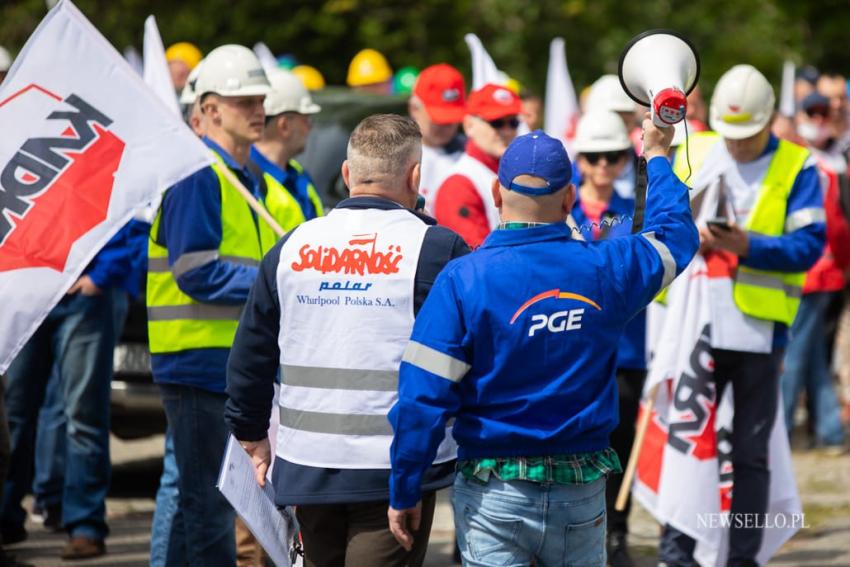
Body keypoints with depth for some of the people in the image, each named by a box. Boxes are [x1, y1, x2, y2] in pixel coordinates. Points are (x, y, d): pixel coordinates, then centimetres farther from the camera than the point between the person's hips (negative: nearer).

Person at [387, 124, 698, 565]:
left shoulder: (463, 280, -13)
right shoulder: (604, 269, -3)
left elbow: (423, 398, -15)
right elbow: (675, 234, 20)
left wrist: (404, 493, -6)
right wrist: (656, 156, 37)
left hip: (493, 496, -3)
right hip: (582, 494, 3)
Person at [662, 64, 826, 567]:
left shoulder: (796, 168, -2)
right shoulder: (692, 153, 8)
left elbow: (808, 244, -9)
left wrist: (747, 246, -23)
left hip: (759, 330, -2)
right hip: (695, 324, 2)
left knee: (750, 452, 6)